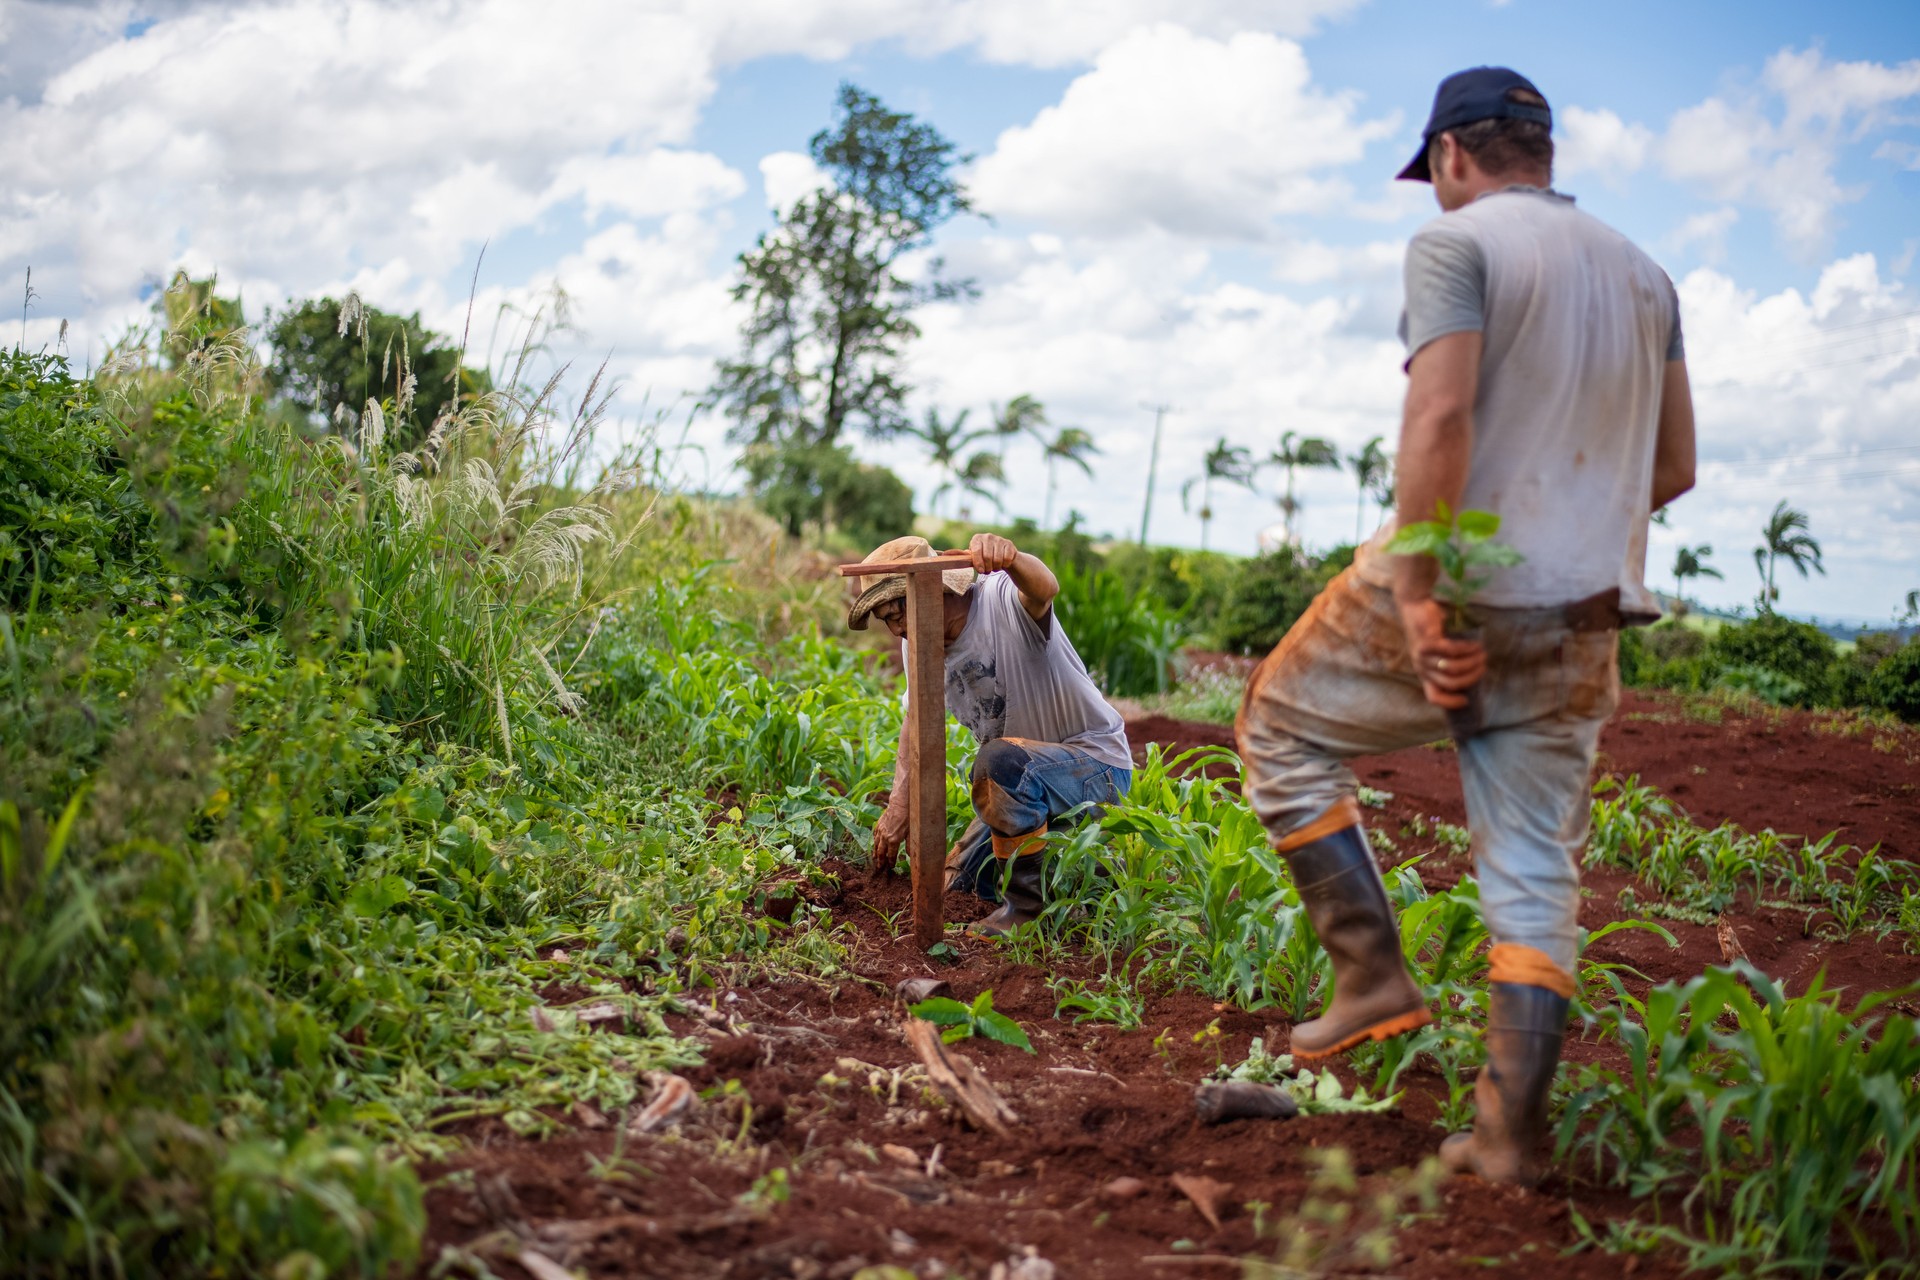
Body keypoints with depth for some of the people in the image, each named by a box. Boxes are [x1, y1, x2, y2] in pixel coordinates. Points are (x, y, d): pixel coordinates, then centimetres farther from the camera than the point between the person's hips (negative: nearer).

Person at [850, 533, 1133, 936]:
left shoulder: (1002, 599, -24)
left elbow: (1045, 588, -48)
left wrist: (1010, 559, -71)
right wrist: (899, 804, -1)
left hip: (1097, 763, -9)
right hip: (1029, 779, 9)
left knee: (1000, 760, -38)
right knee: (955, 884, 14)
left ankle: (1030, 906, -19)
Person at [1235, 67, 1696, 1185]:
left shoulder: (1456, 244, -6)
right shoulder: (1645, 275, 15)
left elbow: (1440, 418, -20)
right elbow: (1675, 466, 15)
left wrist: (1418, 596, -20)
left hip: (1456, 590, -6)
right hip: (1582, 621, 6)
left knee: (1282, 730, 16)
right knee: (1538, 876, 8)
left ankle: (1375, 972, 10)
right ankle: (1511, 1133, 10)